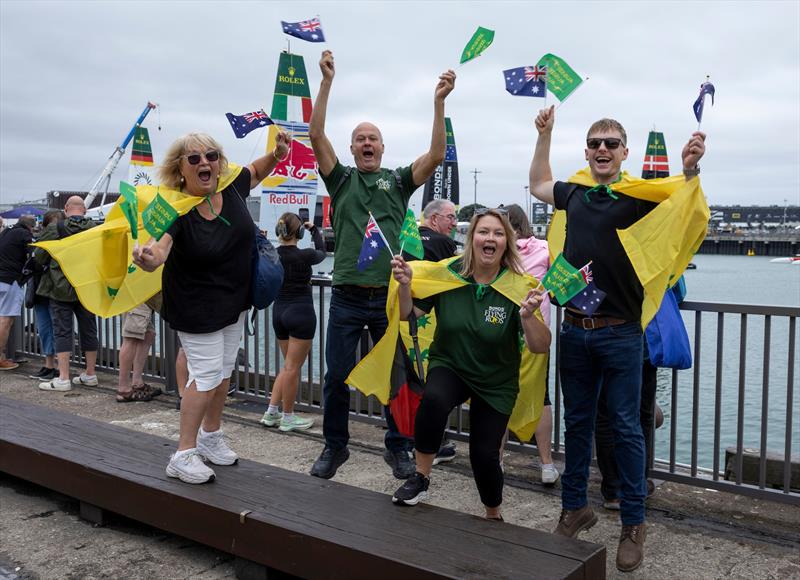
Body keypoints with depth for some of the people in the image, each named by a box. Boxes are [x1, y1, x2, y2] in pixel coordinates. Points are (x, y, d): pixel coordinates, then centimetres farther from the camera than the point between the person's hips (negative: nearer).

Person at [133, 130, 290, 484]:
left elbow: (257, 170, 12)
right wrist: (148, 259, -65)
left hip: (235, 301, 6)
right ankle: (183, 455, 9)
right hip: (196, 307, -6)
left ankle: (210, 436, 36)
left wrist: (277, 154, -8)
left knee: (224, 371, 17)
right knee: (206, 375, -5)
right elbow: (159, 248, -42)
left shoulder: (231, 187, -11)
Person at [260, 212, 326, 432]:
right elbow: (321, 252, 9)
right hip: (301, 312, -6)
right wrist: (314, 230, 25)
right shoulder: (304, 256, -13)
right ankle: (288, 418, 10)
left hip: (279, 311, 6)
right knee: (292, 367, 1)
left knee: (290, 364, 19)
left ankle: (272, 412, 19)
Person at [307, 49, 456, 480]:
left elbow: (436, 156, -4)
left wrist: (439, 103, -12)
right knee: (336, 377, 6)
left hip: (390, 297, 0)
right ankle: (335, 446, 23)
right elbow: (317, 137, -4)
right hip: (347, 297, 0)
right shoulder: (341, 179, 8)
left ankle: (398, 448, 23)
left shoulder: (398, 181, 9)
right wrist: (326, 82, -11)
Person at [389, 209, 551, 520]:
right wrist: (405, 284, -25)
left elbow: (541, 347, -21)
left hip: (496, 383, 0)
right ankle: (420, 478, -10)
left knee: (484, 453, -2)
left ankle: (493, 514, 31)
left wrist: (529, 316, -39)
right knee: (434, 399, -33)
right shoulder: (448, 273, -13)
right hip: (449, 366, 0)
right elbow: (408, 314, -7)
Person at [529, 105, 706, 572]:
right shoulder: (574, 194, 8)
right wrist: (545, 134, 23)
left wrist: (690, 171, -26)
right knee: (577, 423, 14)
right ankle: (575, 508, 28)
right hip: (575, 330, 4)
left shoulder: (638, 196, -5)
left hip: (620, 332, -4)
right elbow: (539, 184, 26)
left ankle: (634, 524, 16)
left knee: (626, 428, 4)